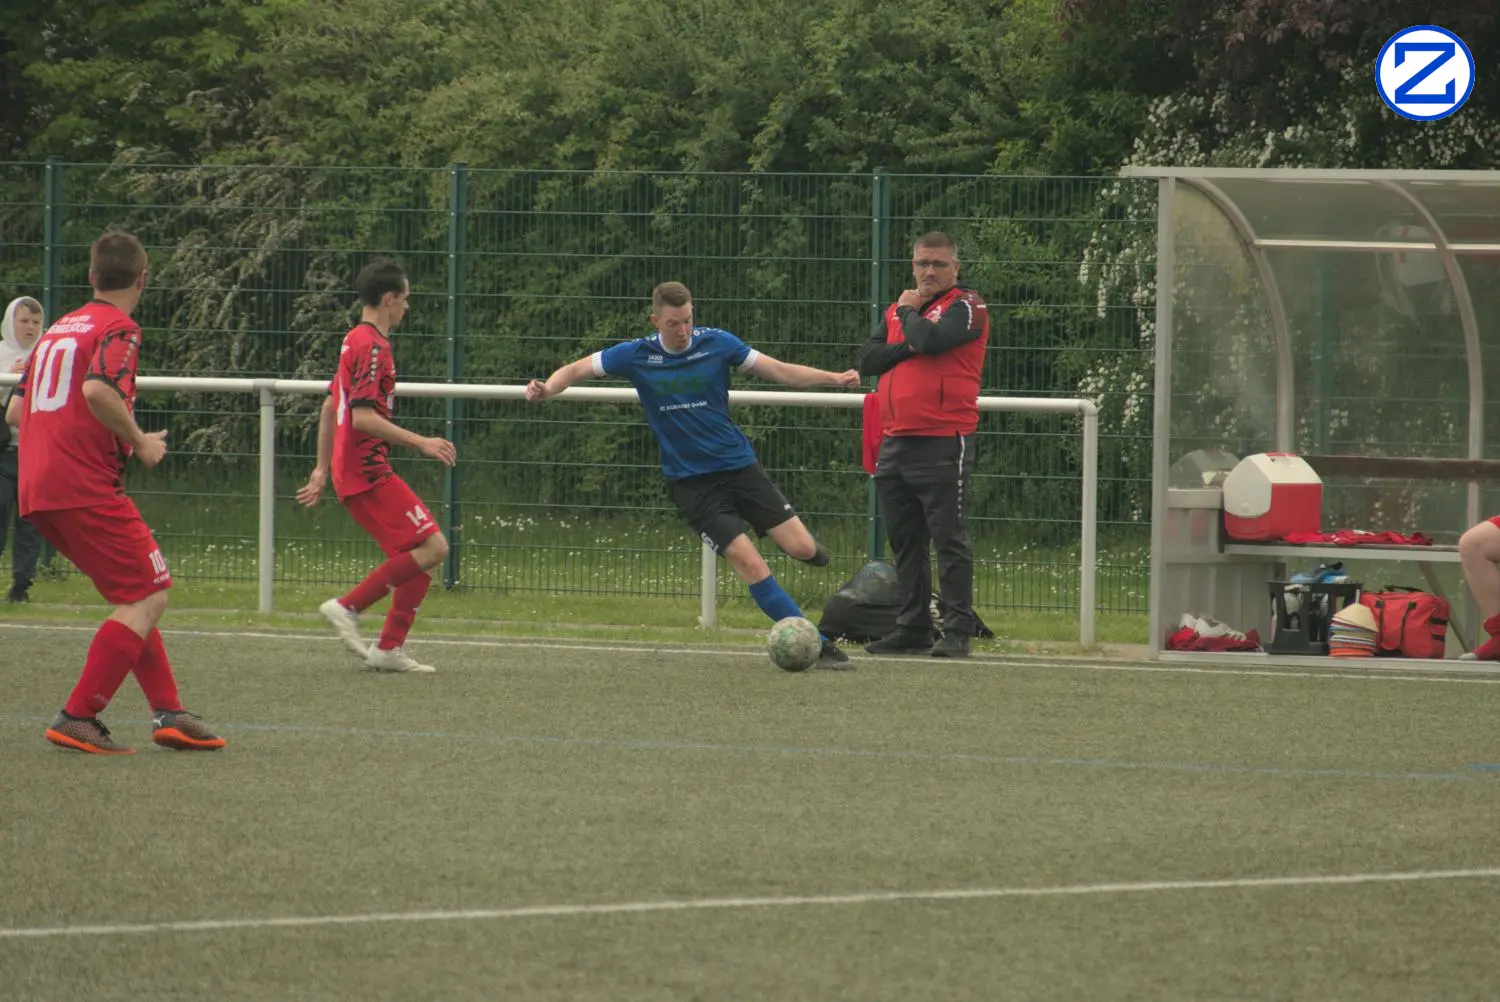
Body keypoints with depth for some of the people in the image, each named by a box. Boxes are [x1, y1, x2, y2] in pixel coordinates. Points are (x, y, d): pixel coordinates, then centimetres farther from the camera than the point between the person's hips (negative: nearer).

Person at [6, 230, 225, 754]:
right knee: (149, 599, -4)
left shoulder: (58, 329, 19)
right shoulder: (118, 329, -5)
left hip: (38, 491, 9)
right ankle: (78, 719, -11)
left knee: (136, 595, 16)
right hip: (86, 488, -9)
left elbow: (15, 411, 21)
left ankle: (167, 712, 11)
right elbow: (97, 390, -25)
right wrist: (139, 442, -12)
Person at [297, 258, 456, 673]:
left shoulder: (355, 341, 18)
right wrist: (420, 442, -20)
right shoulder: (372, 346, -13)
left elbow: (329, 408, 24)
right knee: (432, 547, -14)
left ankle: (389, 647, 6)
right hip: (368, 472, -10)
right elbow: (363, 417, -22)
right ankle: (348, 607, -13)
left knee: (423, 554, 8)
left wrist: (322, 469, 28)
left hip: (352, 470, 10)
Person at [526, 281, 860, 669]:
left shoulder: (717, 343, -4)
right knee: (750, 564, -14)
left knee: (803, 549, -6)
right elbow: (577, 369, 1)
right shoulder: (636, 356, -5)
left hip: (739, 463, 2)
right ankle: (818, 646, -7)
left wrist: (835, 378, -11)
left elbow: (779, 371, 0)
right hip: (691, 481, -2)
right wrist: (546, 388, -20)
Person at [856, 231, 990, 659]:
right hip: (895, 443, 7)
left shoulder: (966, 307, -3)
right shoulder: (897, 310, 19)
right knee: (904, 542, 10)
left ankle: (957, 631, -6)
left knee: (950, 541, -7)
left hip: (943, 444, -7)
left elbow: (931, 340, -20)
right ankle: (913, 627, 16)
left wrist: (909, 312, -1)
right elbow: (867, 359, 7)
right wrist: (909, 346, -8)